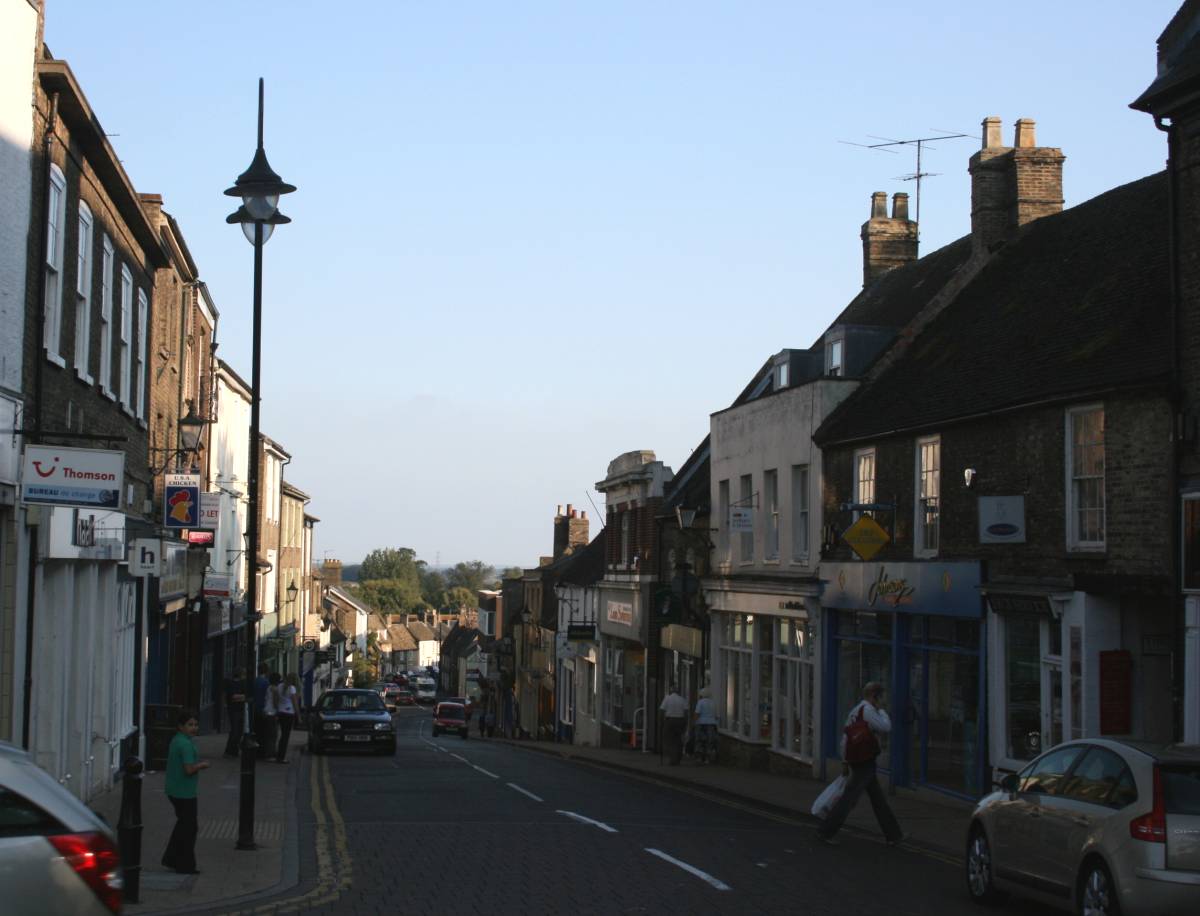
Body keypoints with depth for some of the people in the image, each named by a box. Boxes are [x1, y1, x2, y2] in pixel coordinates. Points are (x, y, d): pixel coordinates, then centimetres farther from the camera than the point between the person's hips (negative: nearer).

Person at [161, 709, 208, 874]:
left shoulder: (175, 741, 9)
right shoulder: (186, 744, -21)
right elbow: (189, 769, -27)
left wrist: (198, 764, 8)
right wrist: (202, 765, -9)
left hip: (174, 791, 9)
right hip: (185, 792, -9)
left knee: (183, 824, 22)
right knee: (189, 827, 2)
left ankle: (170, 859, 26)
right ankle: (185, 866, 9)